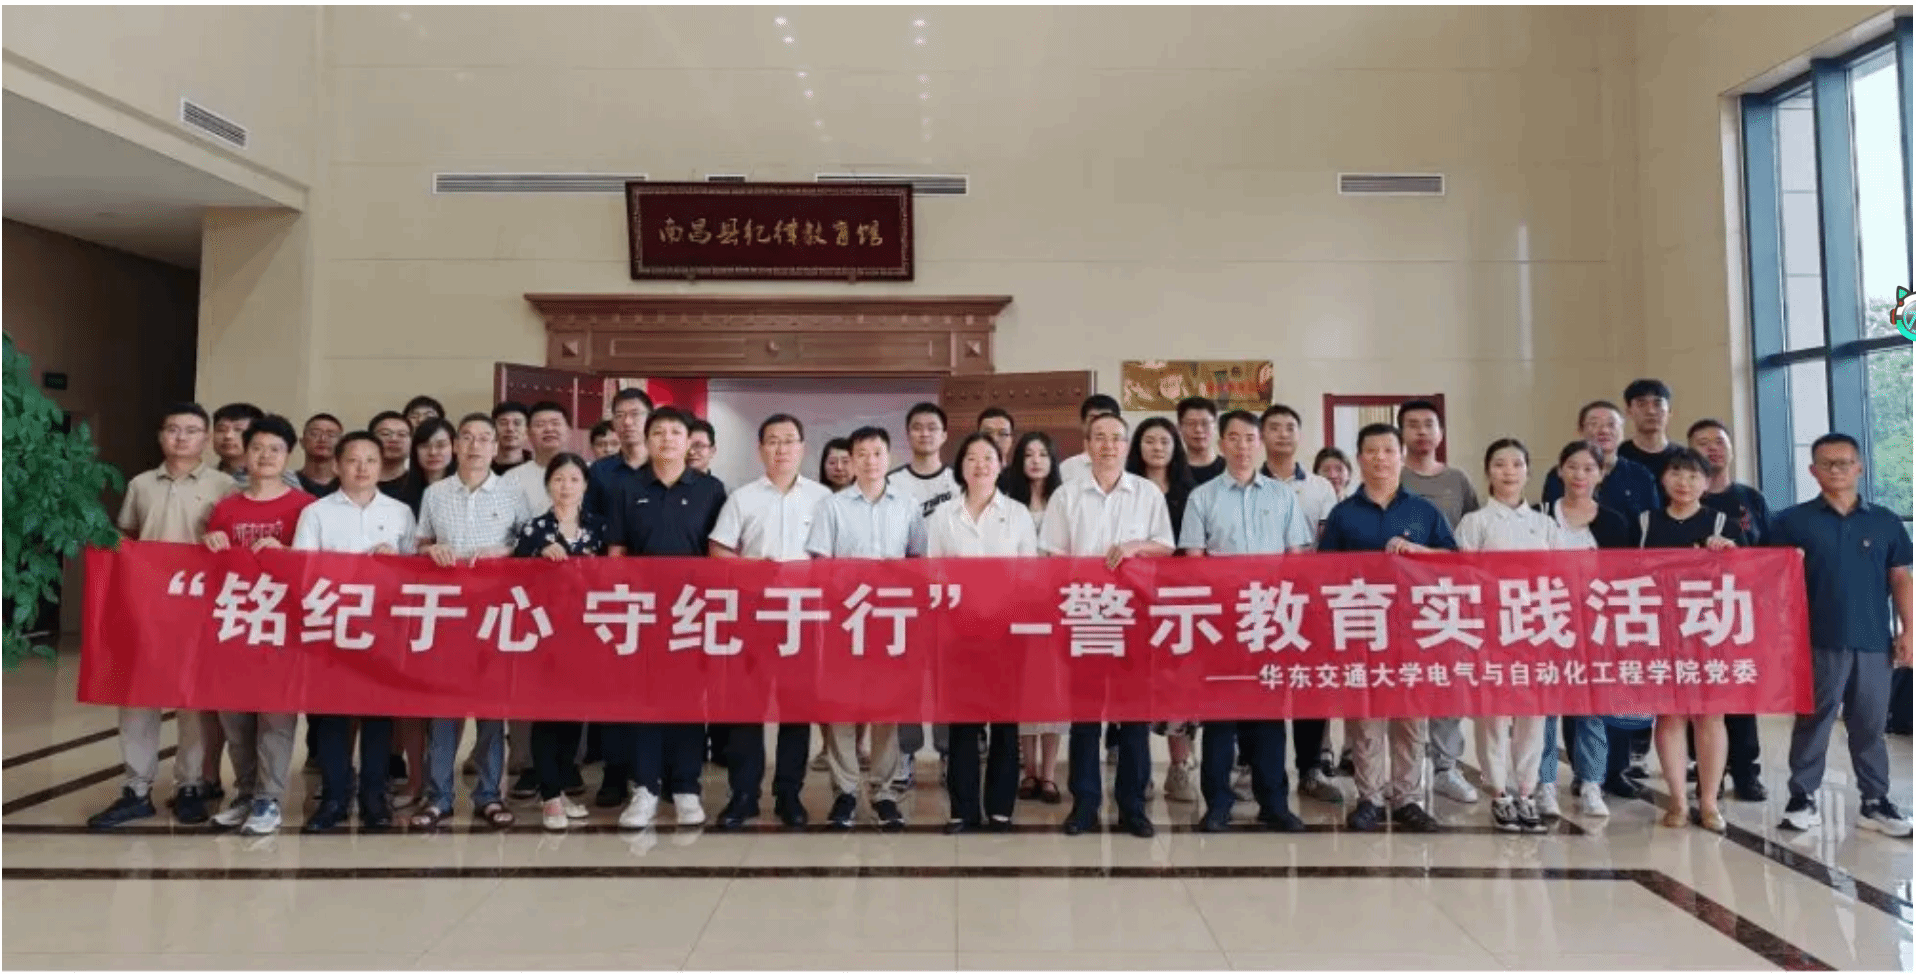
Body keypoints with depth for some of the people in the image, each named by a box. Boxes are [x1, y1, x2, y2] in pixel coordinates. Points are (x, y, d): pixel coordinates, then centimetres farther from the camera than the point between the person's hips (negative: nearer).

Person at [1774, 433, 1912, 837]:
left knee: (1870, 725, 11)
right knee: (1812, 722, 4)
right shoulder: (1792, 521, 0)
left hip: (1874, 642, 2)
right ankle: (1802, 798, 11)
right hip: (1818, 641, -2)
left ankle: (1875, 802, 21)